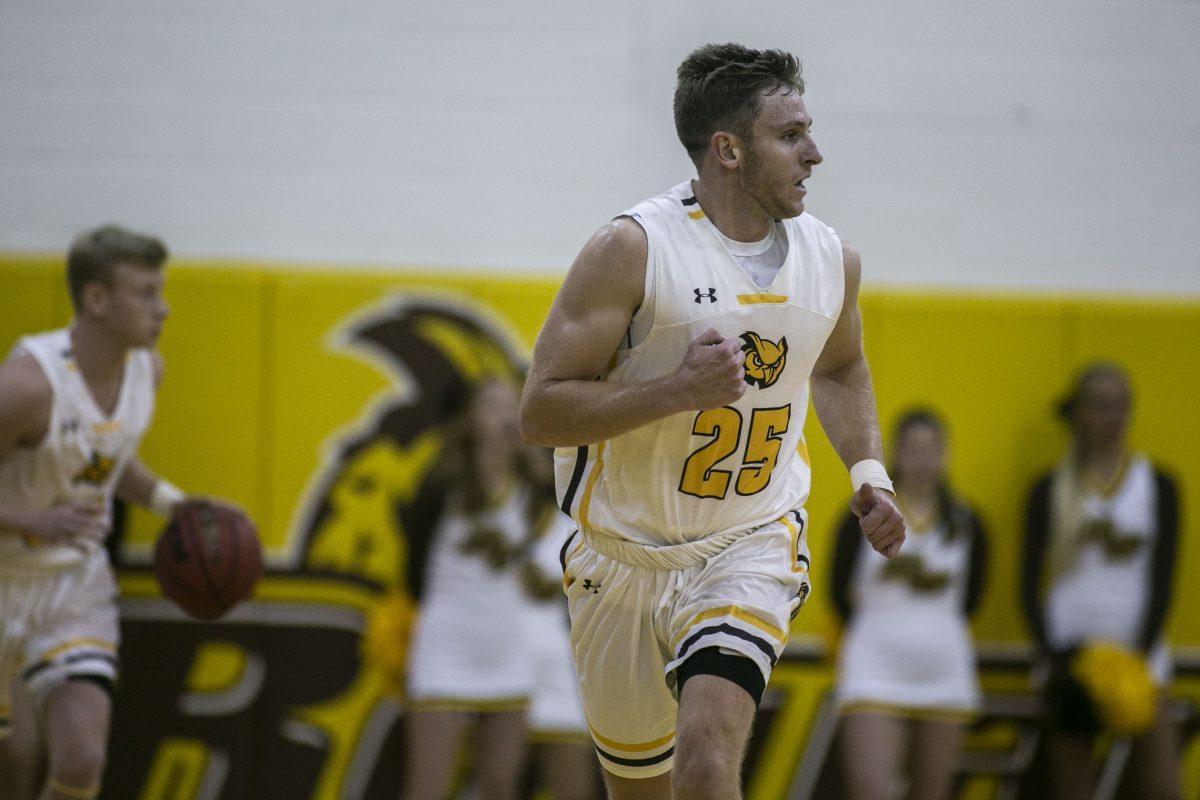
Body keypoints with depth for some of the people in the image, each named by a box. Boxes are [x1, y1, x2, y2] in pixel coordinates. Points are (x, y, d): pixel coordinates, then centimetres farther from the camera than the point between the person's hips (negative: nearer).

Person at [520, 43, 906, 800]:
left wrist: (868, 473, 8)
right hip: (627, 557, -1)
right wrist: (681, 388, -27)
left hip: (753, 546, 1)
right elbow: (542, 413, -17)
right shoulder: (632, 250, -15)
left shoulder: (830, 259, 1)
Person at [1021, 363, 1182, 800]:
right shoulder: (1050, 490, 6)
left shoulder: (1157, 486, 7)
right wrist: (1053, 657, -11)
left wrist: (1140, 654, -13)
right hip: (1069, 659, 0)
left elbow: (1162, 581, 1)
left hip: (1138, 653, 0)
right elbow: (1030, 583, 3)